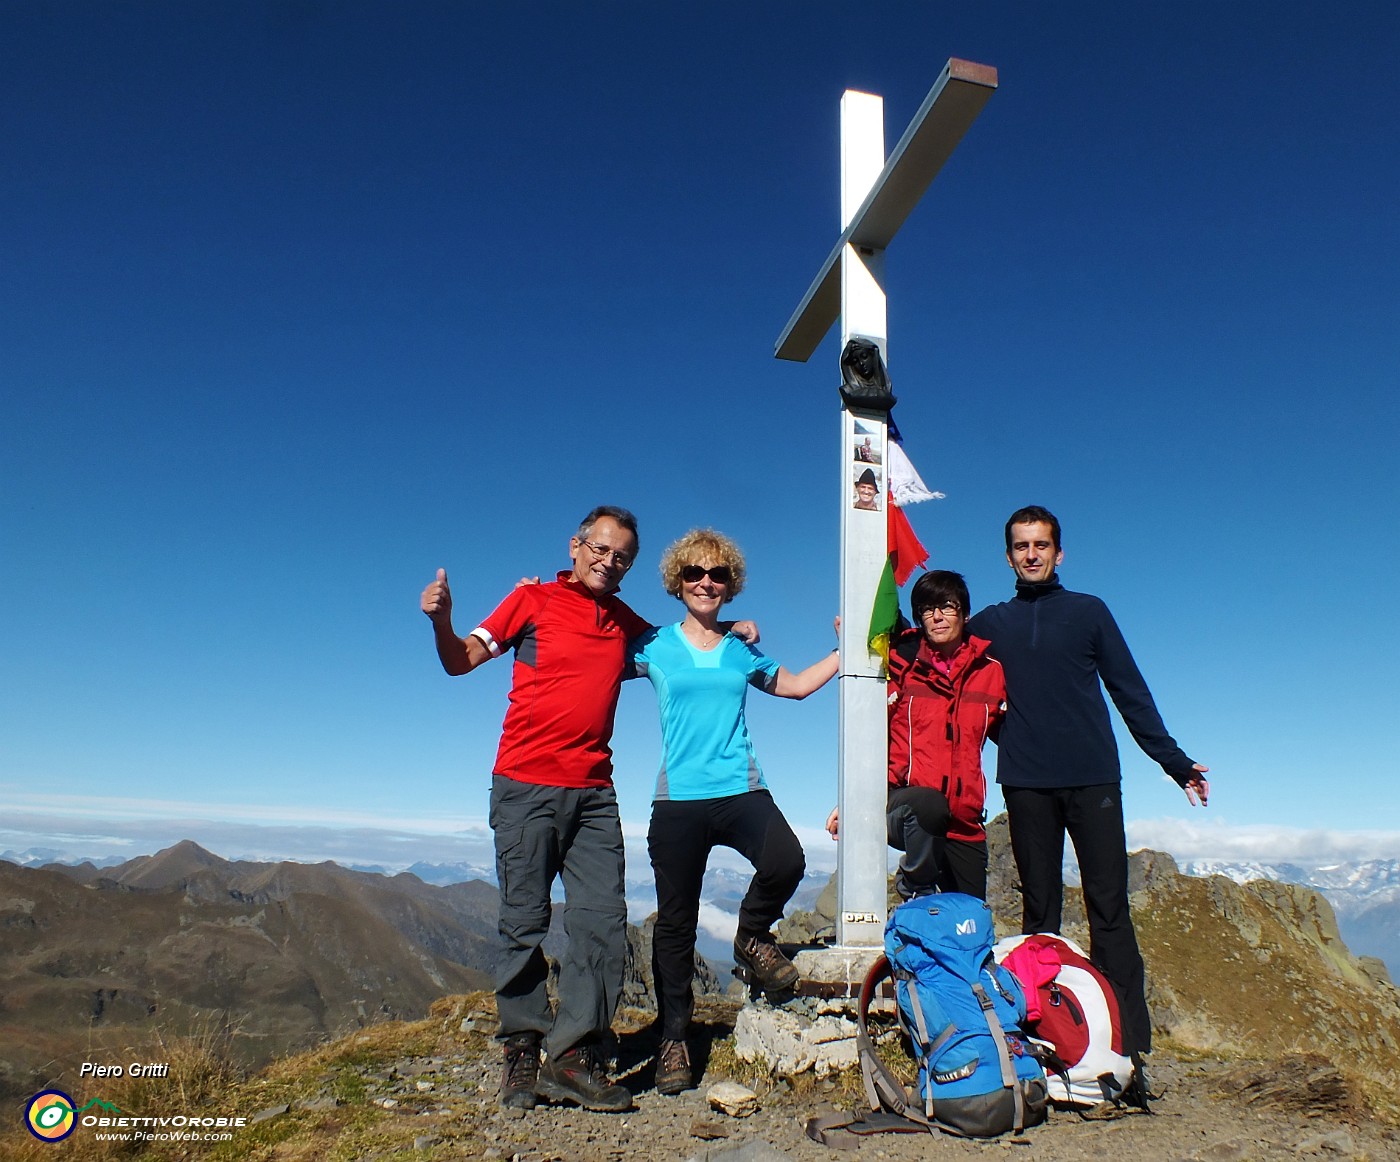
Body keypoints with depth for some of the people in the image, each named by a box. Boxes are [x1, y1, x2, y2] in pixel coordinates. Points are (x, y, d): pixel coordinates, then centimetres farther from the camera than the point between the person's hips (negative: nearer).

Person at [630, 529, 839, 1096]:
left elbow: (796, 685, 29)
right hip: (677, 799, -1)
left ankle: (752, 935, 6)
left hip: (741, 791, 1)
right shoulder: (653, 647, 5)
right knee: (675, 922, 2)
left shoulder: (742, 651, 13)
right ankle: (673, 1038, 23)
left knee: (786, 862, -27)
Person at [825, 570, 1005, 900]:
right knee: (928, 803, -37)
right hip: (901, 802, -4)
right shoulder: (900, 662, -2)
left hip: (964, 819, 4)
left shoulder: (989, 670, 7)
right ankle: (917, 892, -9)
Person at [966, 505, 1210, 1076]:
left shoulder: (1089, 612, 10)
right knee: (1039, 911, 5)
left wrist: (1175, 761, 6)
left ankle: (1129, 1042, 0)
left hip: (1093, 778, -1)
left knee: (1109, 908, -3)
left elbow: (1130, 692, 10)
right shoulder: (989, 624, 14)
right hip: (1026, 784, 1)